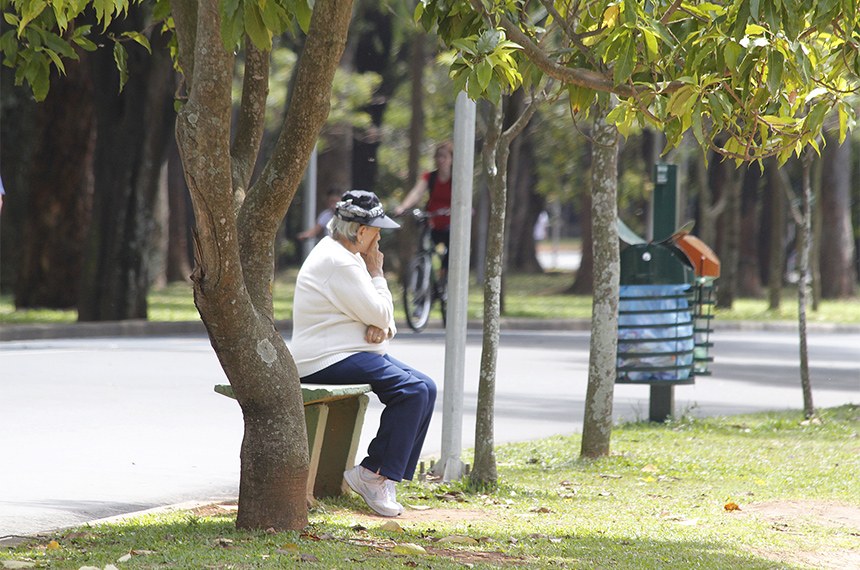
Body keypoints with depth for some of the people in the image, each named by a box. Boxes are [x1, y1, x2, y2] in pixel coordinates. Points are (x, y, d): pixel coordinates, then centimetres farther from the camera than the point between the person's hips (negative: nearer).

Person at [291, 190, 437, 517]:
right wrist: (377, 274, -1)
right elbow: (379, 314, -16)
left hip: (355, 354, 11)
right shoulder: (337, 262, -16)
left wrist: (383, 327, -6)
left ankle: (379, 477, -4)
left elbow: (381, 315, 18)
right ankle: (373, 476, -19)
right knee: (412, 389, -24)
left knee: (425, 389, -1)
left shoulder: (347, 256, 19)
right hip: (328, 362, -11)